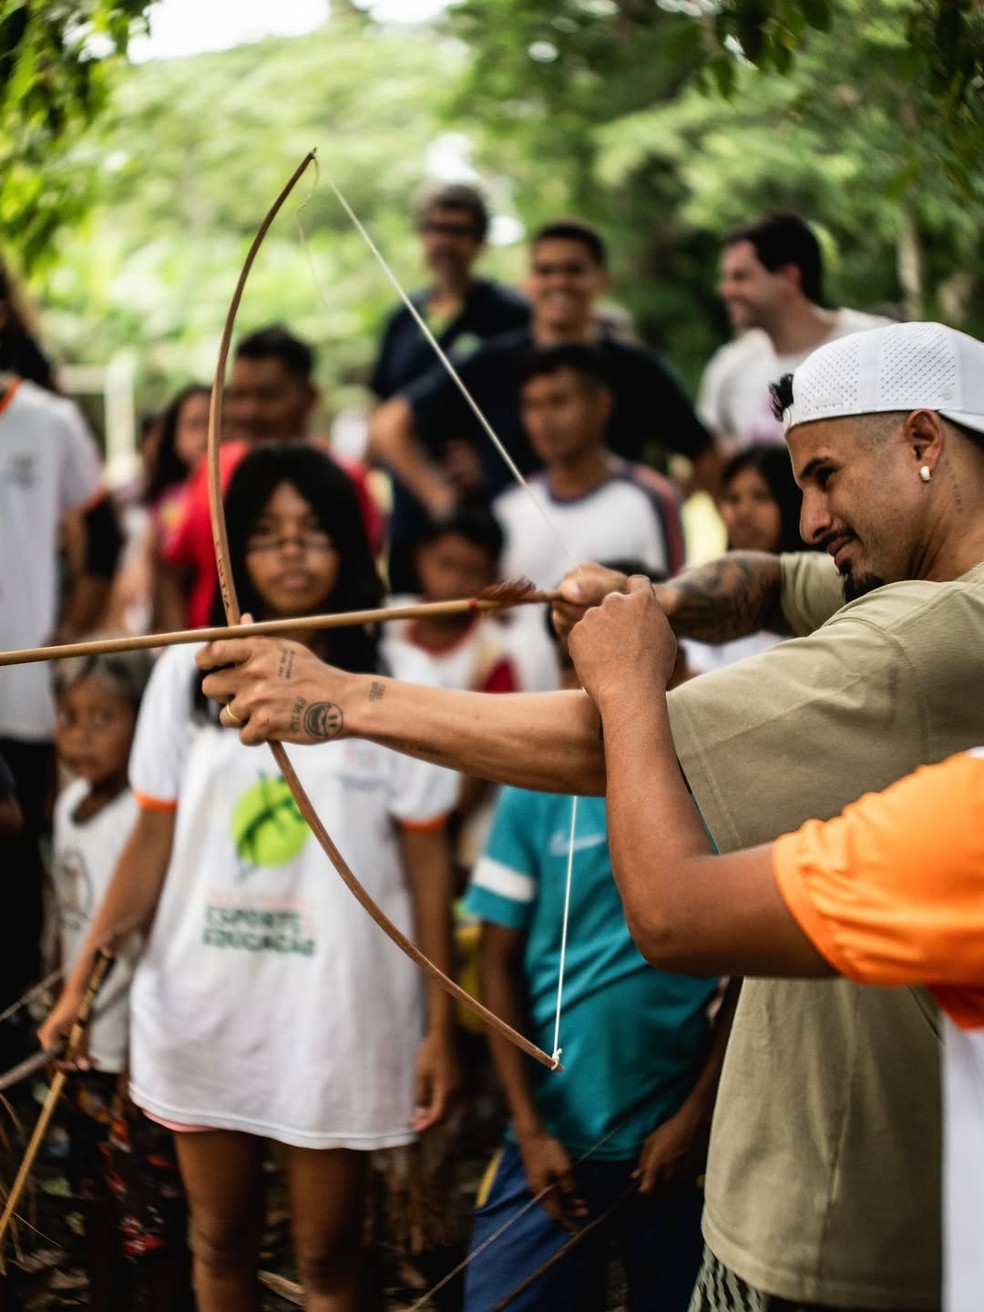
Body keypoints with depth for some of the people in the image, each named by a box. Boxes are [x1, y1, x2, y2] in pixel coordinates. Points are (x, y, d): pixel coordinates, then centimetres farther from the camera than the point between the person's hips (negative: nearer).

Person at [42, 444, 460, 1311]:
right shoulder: (186, 674, 0)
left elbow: (426, 863, -2)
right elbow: (153, 843, 3)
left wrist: (440, 1025, -4)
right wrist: (82, 977, -5)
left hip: (336, 1014, -2)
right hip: (203, 1008, 2)